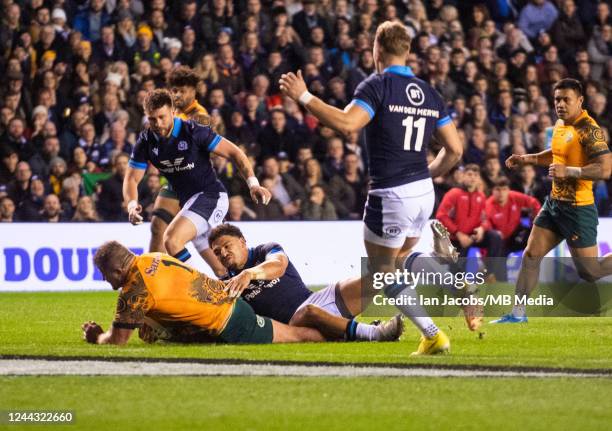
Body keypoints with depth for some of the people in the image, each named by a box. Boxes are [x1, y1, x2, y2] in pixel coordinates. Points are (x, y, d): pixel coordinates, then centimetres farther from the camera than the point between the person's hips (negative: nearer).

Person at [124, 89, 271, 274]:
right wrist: (132, 204, -24)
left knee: (171, 240, -28)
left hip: (210, 195, -7)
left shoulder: (194, 132, -17)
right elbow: (132, 178, -2)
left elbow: (233, 152, -13)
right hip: (186, 201, 7)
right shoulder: (146, 141, -2)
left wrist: (253, 183, -26)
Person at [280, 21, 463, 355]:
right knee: (395, 267, 25)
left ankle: (433, 336, 0)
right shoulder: (429, 93, 9)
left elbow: (347, 123, -27)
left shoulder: (377, 86, -11)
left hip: (391, 196, -6)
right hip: (423, 192, 6)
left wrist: (304, 97, -20)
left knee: (381, 273, 8)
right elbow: (454, 149, 9)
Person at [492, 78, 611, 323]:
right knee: (531, 255, 5)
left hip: (578, 209, -8)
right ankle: (517, 314, 12)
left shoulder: (589, 129, -19)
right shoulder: (560, 125, 8)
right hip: (554, 203, 8)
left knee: (589, 272, -1)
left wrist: (568, 171, -30)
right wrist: (526, 159, 21)